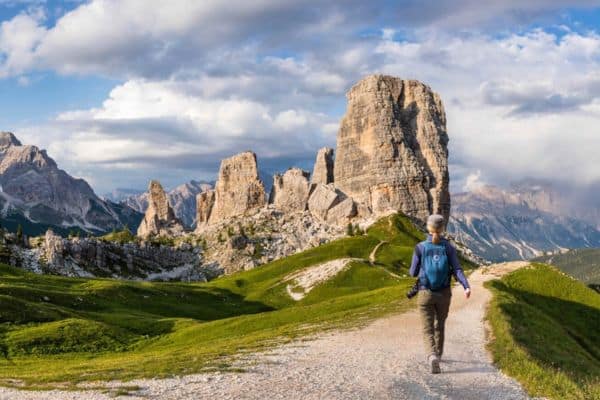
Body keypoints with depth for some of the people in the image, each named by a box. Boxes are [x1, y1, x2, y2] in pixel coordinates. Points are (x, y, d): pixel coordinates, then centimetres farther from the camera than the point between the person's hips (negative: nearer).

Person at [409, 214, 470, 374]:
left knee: (428, 330, -3)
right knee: (439, 325, 25)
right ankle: (437, 356, 40)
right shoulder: (449, 247, -3)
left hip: (425, 294, -2)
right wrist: (466, 287, -23)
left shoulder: (420, 247, -6)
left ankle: (433, 357, -29)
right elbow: (457, 270, -16)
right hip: (444, 294, 2)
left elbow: (413, 273, 1)